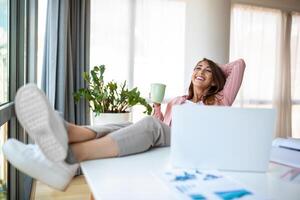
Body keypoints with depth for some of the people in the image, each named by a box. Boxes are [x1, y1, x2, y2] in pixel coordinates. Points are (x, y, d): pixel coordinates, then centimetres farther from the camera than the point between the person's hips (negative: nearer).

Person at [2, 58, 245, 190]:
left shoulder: (218, 102, 25)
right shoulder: (176, 101, 34)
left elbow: (239, 64, 24)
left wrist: (216, 69, 34)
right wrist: (156, 105, 12)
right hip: (165, 145, 4)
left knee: (149, 125, -34)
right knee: (122, 127, -26)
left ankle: (70, 155, -57)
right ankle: (60, 136, -58)